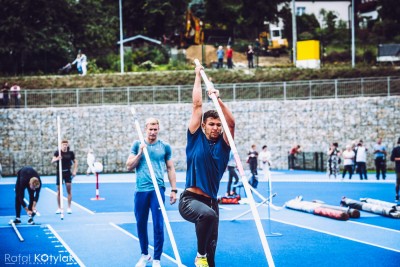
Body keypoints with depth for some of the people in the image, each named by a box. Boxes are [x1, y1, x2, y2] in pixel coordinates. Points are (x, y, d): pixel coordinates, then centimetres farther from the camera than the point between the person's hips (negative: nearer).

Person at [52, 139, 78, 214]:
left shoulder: (70, 153, 1)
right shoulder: (57, 152, -4)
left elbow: (75, 162, 12)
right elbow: (52, 161, -16)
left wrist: (74, 171, 1)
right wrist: (57, 159, -38)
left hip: (68, 172, 1)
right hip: (59, 172, -1)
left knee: (69, 190, -3)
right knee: (59, 190, 3)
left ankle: (69, 208, 4)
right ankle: (59, 208, 12)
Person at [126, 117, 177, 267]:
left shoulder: (165, 147, 5)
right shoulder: (137, 145, 7)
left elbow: (170, 169, 8)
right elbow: (129, 166, 4)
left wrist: (174, 190, 3)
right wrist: (140, 153, -10)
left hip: (157, 190, -2)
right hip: (140, 190, 2)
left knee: (158, 225, -5)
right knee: (141, 224, 9)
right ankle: (144, 255, 26)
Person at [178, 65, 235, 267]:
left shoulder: (223, 143, 6)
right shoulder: (196, 138, 0)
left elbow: (231, 123, -11)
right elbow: (197, 104, 0)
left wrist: (218, 100, -19)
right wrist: (198, 76, 4)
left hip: (211, 201, 5)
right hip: (190, 199, -5)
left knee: (211, 247, 7)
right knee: (208, 214, -36)